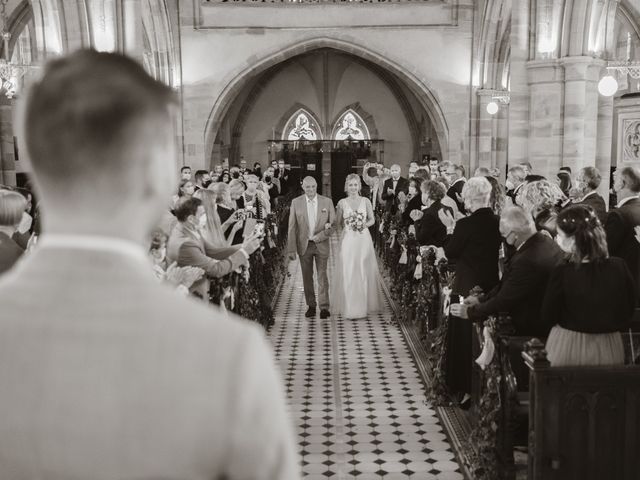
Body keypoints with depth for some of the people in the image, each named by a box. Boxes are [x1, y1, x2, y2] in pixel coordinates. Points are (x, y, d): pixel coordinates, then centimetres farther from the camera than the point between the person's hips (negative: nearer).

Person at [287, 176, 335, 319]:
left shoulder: (327, 202, 1)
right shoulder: (296, 203, 0)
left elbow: (333, 223, 2)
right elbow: (292, 227, -1)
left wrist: (318, 237, -10)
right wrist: (291, 249, -7)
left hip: (321, 244, -1)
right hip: (304, 245, 1)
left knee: (322, 276, -1)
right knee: (307, 277, 8)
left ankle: (324, 307, 4)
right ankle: (311, 306, 19)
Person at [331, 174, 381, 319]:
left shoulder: (366, 201, 3)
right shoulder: (342, 203, 3)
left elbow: (372, 220, 10)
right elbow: (338, 223, 11)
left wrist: (364, 224, -7)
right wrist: (347, 228, -3)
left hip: (364, 240, 0)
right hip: (348, 241, 0)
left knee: (364, 273, 3)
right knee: (347, 274, -2)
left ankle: (364, 306, 15)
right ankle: (349, 307, 6)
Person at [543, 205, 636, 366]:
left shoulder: (562, 273, -20)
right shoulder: (619, 267, -10)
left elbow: (549, 316, -9)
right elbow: (629, 310, 2)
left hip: (569, 349, -3)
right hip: (610, 348, 3)